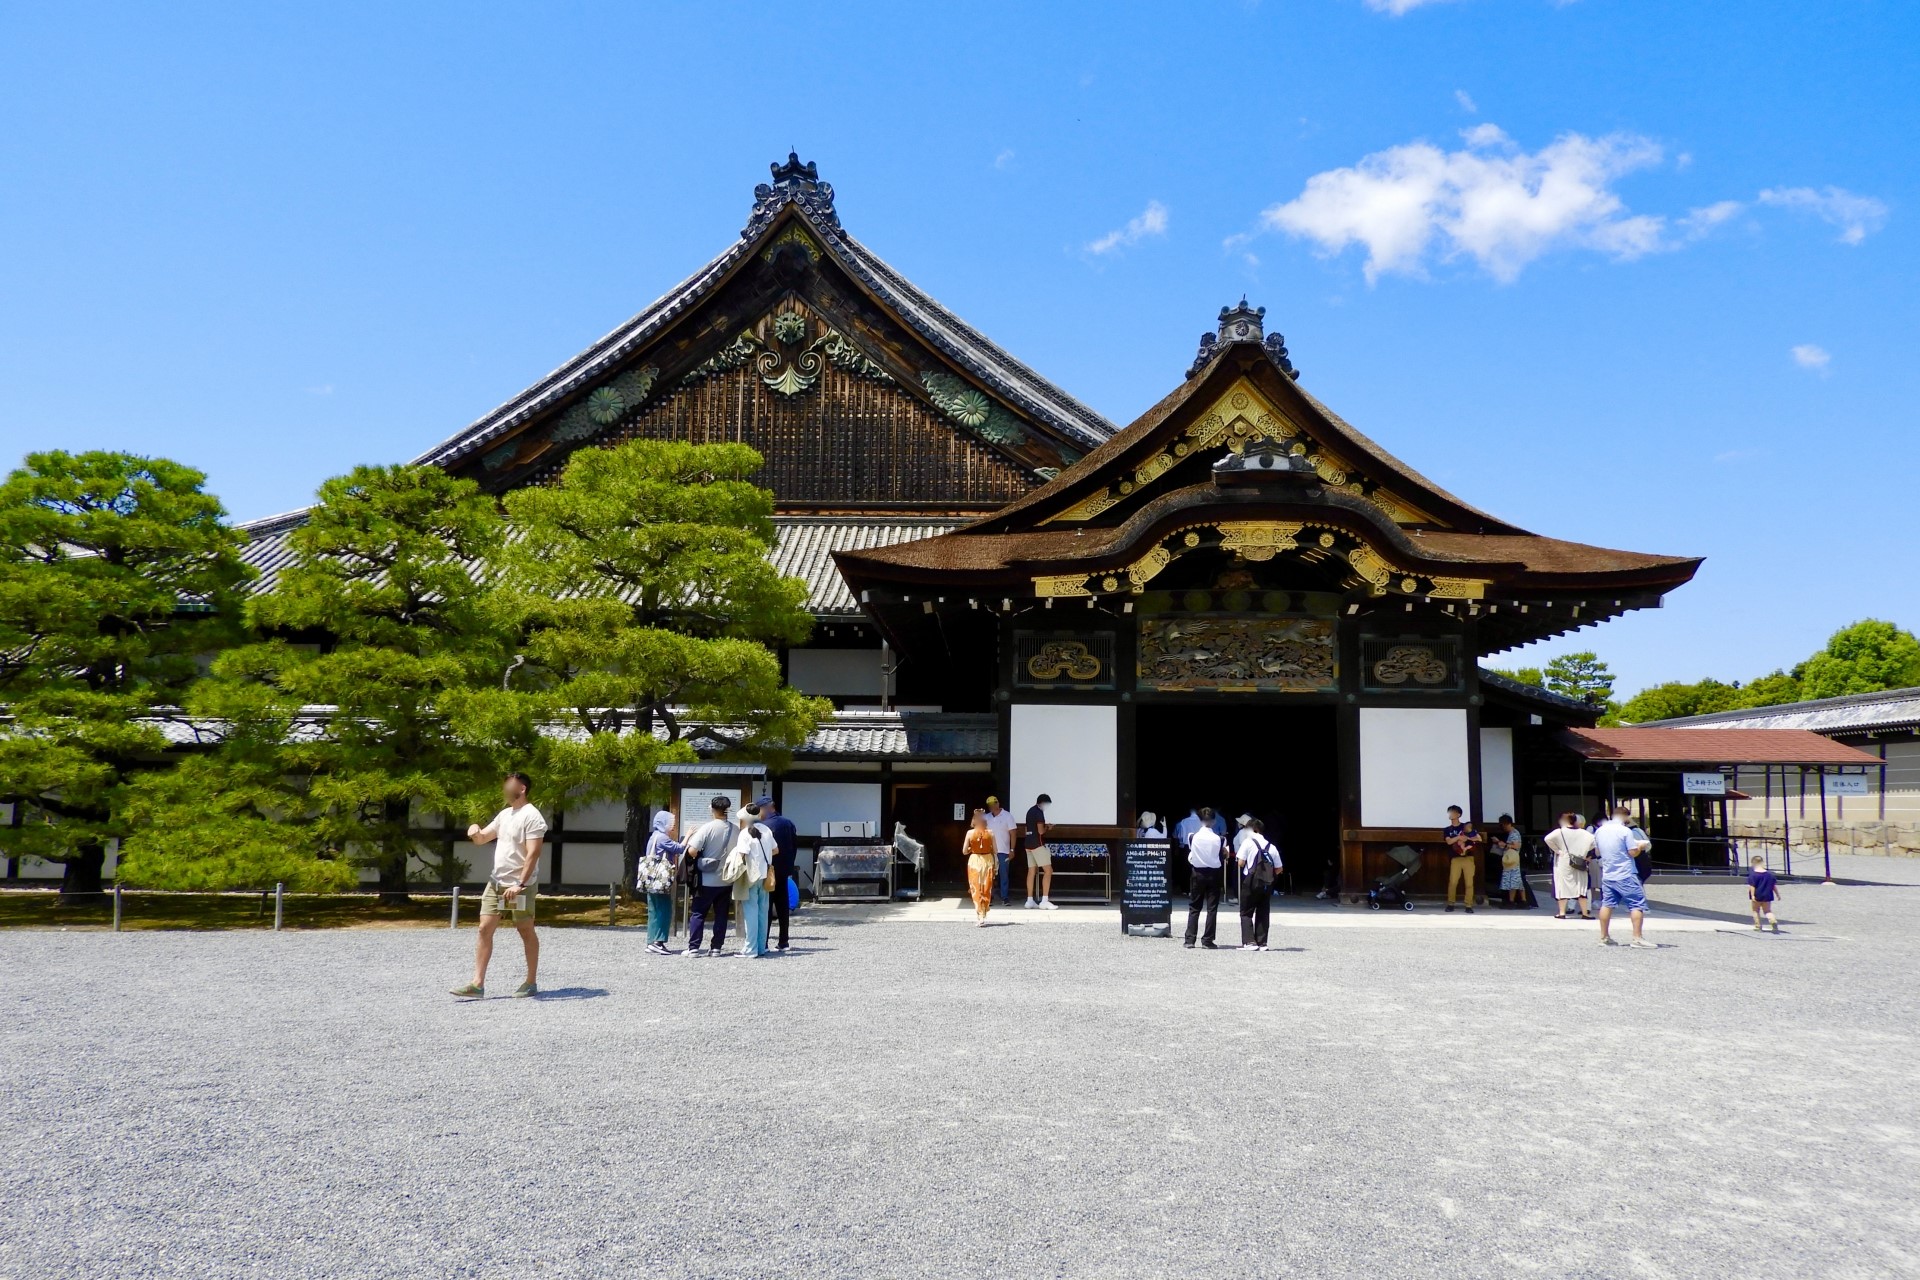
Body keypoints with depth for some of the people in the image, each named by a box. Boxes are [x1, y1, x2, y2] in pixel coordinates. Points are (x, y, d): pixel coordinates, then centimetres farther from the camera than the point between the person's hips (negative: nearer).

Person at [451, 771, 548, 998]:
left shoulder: (531, 816, -13)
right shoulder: (504, 814, 13)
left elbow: (533, 854, -20)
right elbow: (481, 839, 22)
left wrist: (520, 884, -27)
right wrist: (475, 830, -2)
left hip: (519, 885, -8)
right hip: (496, 882, 8)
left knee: (526, 931, 4)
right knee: (485, 928, 0)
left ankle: (531, 983, 14)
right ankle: (477, 984, 0)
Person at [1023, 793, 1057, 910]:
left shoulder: (1030, 811, 16)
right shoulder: (1039, 812, -13)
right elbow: (1041, 831, -18)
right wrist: (1047, 827, 2)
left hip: (1028, 844, 9)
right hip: (1037, 844, -9)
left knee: (1031, 871, 9)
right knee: (1048, 870, -7)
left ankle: (1030, 901, 9)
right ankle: (1044, 901, -13)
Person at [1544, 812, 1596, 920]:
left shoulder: (1560, 832, -10)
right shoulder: (1582, 833, 0)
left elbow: (1548, 839, -23)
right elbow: (1593, 840, -5)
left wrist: (1557, 850, -11)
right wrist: (1584, 853, 2)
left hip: (1563, 863, -3)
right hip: (1579, 864, 3)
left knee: (1563, 887, 2)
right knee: (1580, 887, 10)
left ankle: (1562, 913, 2)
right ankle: (1585, 913, 12)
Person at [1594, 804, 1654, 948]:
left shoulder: (1600, 831, 7)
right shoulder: (1625, 831, -11)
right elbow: (1633, 852, -12)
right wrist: (1640, 845, 6)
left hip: (1607, 875, 6)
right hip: (1625, 875, -6)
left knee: (1607, 905, 12)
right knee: (1637, 905, -1)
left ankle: (1604, 937, 15)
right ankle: (1637, 938, -6)